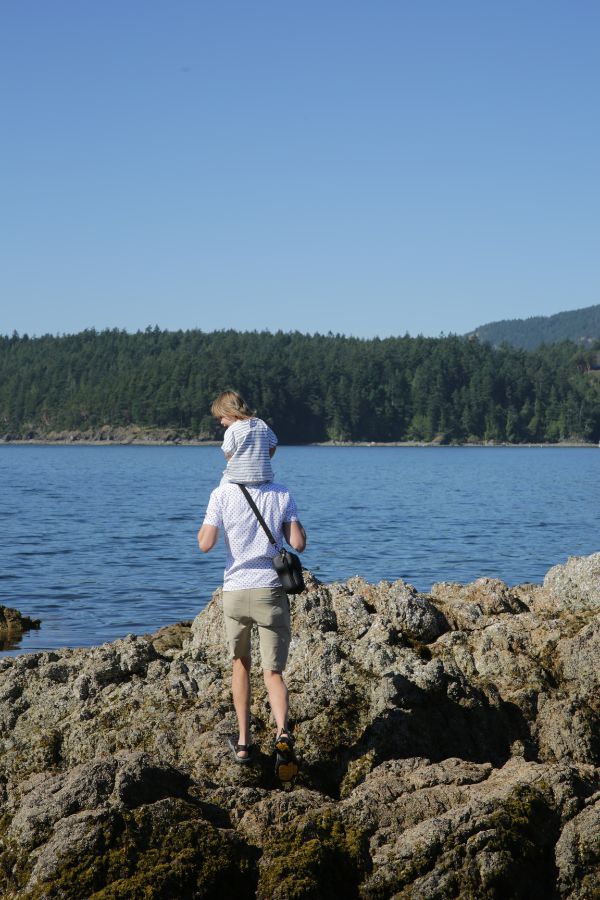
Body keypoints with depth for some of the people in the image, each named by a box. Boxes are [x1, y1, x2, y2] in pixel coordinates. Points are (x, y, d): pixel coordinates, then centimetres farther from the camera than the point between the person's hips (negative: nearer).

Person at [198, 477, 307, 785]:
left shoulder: (222, 494, -4)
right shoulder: (282, 495, 1)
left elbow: (205, 544, -8)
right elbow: (299, 544, -2)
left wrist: (205, 523, 12)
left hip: (235, 592, 0)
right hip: (271, 590, 0)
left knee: (241, 663, 21)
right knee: (273, 673, 2)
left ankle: (243, 742, 19)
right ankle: (282, 733, -26)